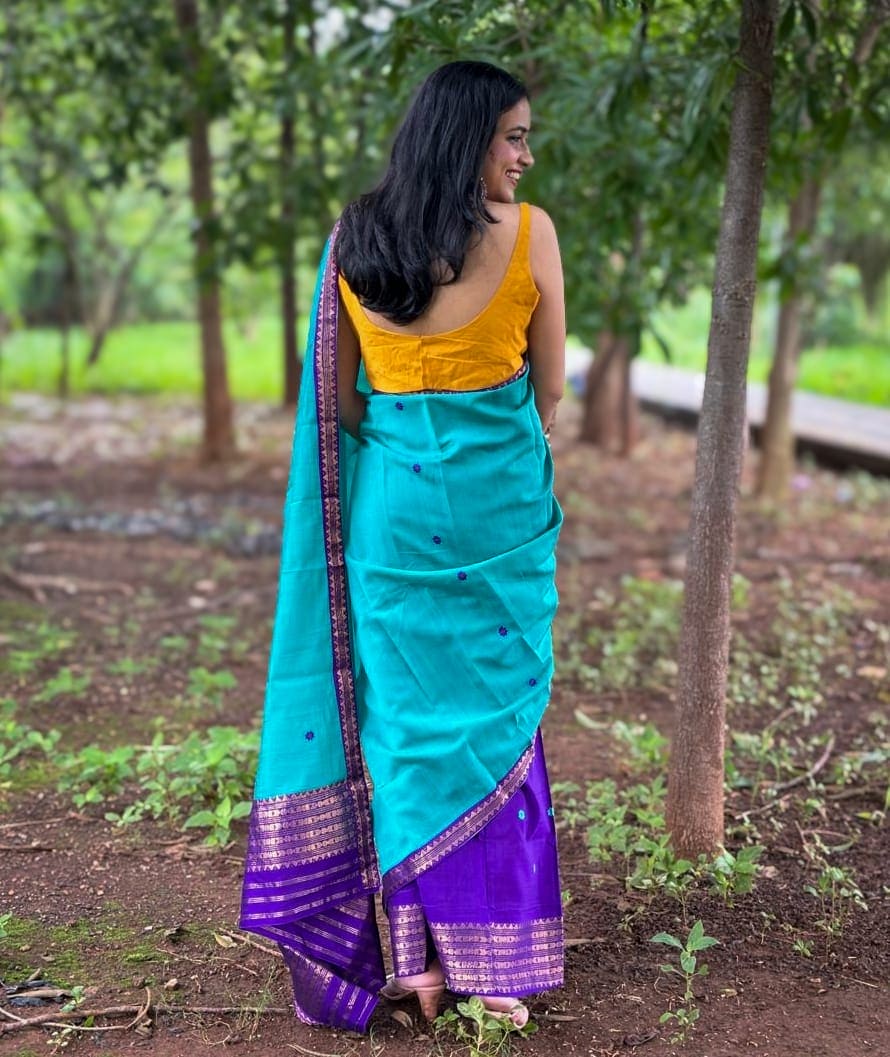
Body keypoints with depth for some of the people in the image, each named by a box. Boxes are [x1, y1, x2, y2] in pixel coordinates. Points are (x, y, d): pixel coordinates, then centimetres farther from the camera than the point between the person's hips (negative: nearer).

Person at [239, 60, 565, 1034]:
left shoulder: (353, 240, 2)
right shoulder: (527, 234, -7)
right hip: (501, 504, -2)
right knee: (497, 719, 8)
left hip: (393, 504, 3)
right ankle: (497, 962, 15)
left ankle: (417, 958, 16)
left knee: (402, 721, 10)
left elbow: (340, 398, 6)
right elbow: (548, 388, 2)